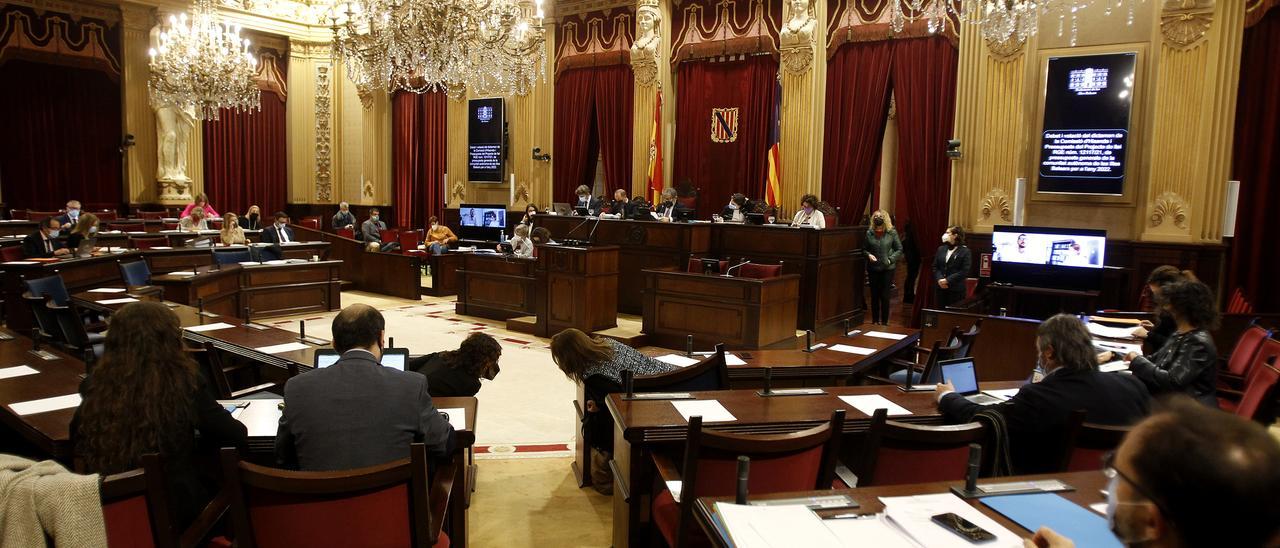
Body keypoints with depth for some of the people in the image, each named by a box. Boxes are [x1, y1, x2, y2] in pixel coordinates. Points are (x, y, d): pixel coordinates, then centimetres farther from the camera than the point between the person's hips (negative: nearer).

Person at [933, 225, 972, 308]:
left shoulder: (965, 251, -4)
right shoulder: (941, 249, 12)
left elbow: (964, 271, -12)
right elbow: (935, 267, 9)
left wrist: (948, 280, -18)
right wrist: (939, 279, -10)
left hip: (956, 290, -5)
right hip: (940, 288, 5)